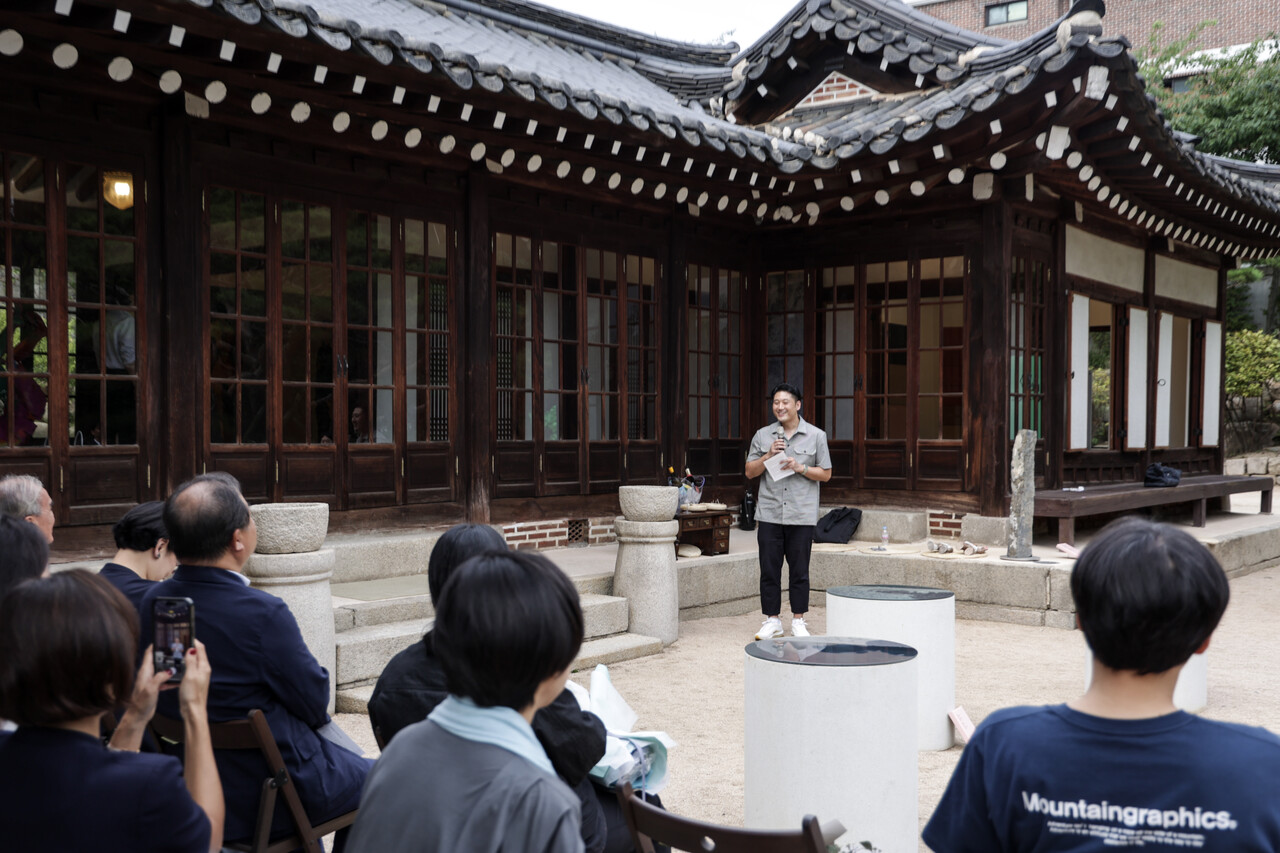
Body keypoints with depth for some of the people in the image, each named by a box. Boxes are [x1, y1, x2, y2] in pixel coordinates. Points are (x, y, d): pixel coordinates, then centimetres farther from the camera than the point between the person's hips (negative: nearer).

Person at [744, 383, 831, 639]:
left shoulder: (816, 436, 5)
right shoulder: (762, 435, 9)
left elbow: (826, 474, 6)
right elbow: (750, 472, 8)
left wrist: (800, 468, -10)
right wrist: (769, 455, -8)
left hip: (801, 515, -1)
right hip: (769, 514, 1)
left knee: (799, 571, 3)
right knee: (769, 570, 3)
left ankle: (798, 621, 15)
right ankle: (772, 620, 14)